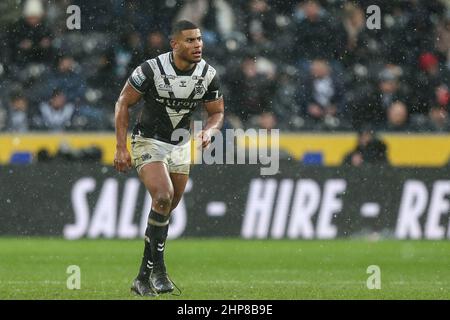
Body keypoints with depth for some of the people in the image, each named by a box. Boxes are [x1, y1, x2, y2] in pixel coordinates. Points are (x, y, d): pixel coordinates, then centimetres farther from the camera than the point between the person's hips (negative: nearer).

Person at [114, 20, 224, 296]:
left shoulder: (208, 74, -8)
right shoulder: (152, 69, -20)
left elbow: (217, 112, 5)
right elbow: (123, 103, -10)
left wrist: (209, 131, -18)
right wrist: (121, 148, -13)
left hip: (181, 146, 5)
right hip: (148, 142, -5)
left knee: (166, 210, 7)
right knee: (163, 196, -24)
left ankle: (144, 278, 18)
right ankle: (158, 269, -14)